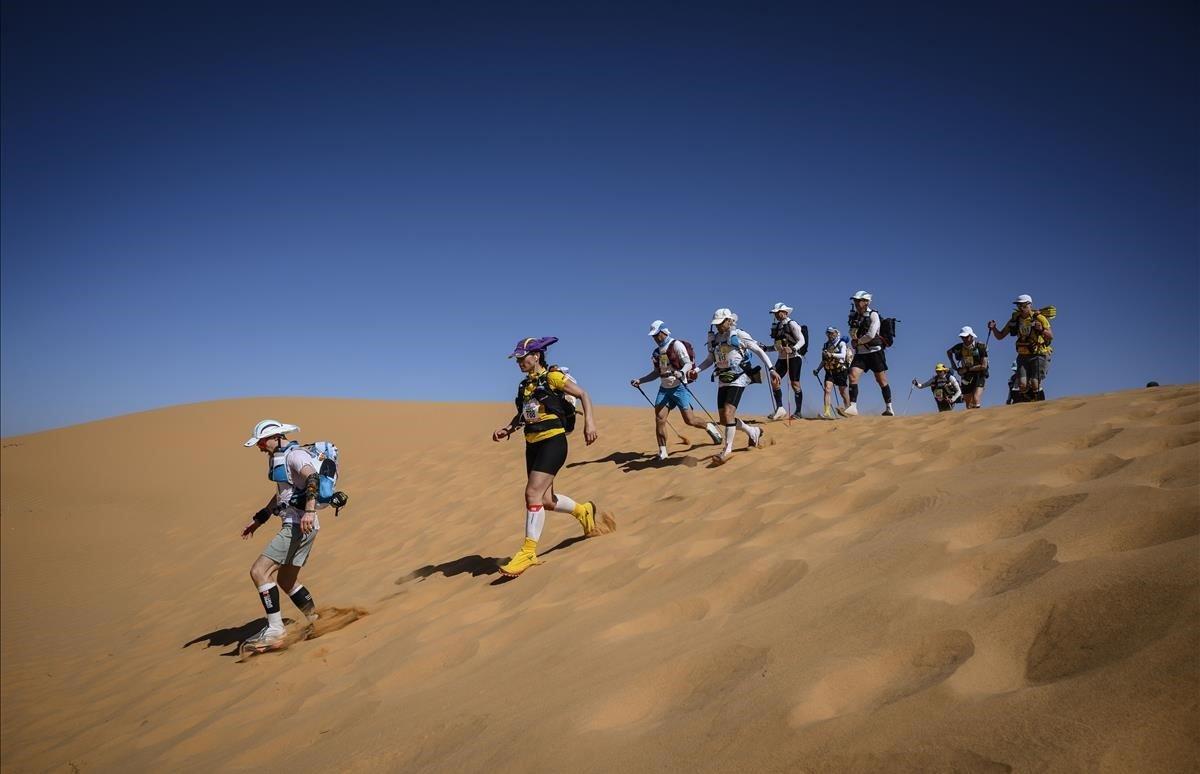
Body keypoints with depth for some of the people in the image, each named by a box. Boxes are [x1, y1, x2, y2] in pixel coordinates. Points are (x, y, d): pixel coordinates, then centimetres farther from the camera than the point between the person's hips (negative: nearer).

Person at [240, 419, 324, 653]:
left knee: (259, 571, -15)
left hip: (299, 525, -11)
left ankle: (274, 631, -12)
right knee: (286, 580, 17)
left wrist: (309, 510, -45)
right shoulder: (279, 458, 20)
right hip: (294, 525, 11)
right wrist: (257, 520, 33)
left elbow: (312, 478, -31)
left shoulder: (295, 455, -11)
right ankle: (316, 623, 26)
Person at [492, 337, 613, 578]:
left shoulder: (552, 377, -6)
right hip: (533, 445, 8)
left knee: (533, 492, -17)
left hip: (553, 442, -8)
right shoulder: (525, 385, 14)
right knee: (546, 499, 10)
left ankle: (528, 552, -11)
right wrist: (506, 429, 9)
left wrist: (589, 422, -19)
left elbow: (583, 394, -6)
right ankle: (583, 511, 37)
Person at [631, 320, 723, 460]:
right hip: (664, 389, 6)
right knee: (659, 419, -9)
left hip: (679, 387, -6)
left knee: (689, 419, -8)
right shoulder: (656, 352, 14)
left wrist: (680, 373, -33)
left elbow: (688, 364, -13)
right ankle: (662, 452, -3)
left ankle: (709, 427, 22)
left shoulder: (676, 345, -6)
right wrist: (640, 380, 12)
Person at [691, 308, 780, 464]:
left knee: (728, 413, -19)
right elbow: (710, 359, 21)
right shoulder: (714, 338, 10)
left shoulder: (739, 335, -6)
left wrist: (771, 370, -13)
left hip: (738, 378, -7)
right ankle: (753, 432, 28)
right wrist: (697, 370, 4)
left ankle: (727, 449, -9)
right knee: (724, 419, 5)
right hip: (723, 380, 7)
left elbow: (759, 351, -4)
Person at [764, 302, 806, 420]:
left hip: (793, 358, -7)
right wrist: (766, 348, 8)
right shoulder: (777, 326, 15)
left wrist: (793, 349, -28)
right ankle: (780, 409, 0)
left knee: (795, 384, -4)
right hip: (782, 358, 7)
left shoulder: (792, 324, -6)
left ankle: (798, 412, 2)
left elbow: (802, 340, -12)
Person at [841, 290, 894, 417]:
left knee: (881, 381, 3)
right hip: (860, 353, 5)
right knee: (852, 376, -14)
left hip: (874, 352, -5)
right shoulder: (855, 317, 11)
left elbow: (871, 335, -17)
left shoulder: (873, 315, -7)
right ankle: (852, 408, -18)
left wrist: (858, 342, -7)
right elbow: (852, 335, 18)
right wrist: (854, 340, -4)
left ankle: (889, 408, 13)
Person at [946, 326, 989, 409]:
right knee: (969, 406, 5)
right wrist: (955, 366, 9)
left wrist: (967, 369, -19)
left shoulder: (980, 346, -13)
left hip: (979, 376, -4)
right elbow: (948, 352, 19)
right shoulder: (959, 347, -4)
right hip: (966, 377, 4)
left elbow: (984, 366, -17)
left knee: (976, 401, -23)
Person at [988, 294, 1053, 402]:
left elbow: (1051, 337, -13)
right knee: (1023, 385, -13)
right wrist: (994, 328, -11)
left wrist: (1042, 330, -33)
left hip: (1039, 355, -3)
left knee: (1035, 384, -16)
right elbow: (1000, 336, 9)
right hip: (1023, 356, 3)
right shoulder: (1015, 319, 4)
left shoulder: (1039, 318, -7)